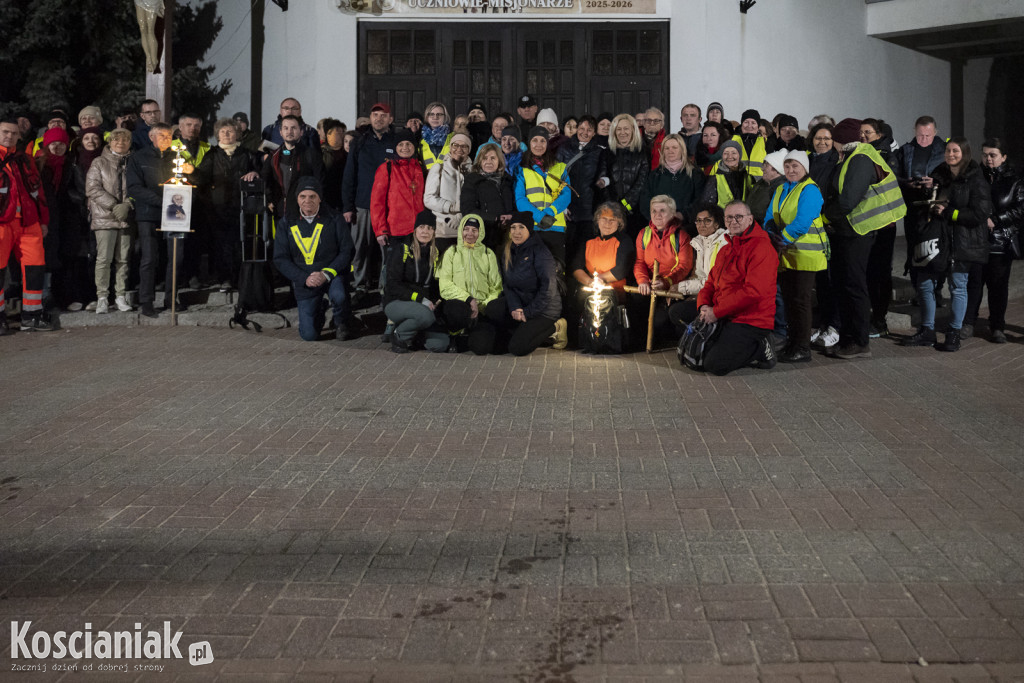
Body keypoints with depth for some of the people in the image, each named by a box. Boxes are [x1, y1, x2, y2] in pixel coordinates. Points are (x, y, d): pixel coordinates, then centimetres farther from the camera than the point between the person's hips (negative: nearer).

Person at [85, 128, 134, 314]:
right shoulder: (99, 163, 5)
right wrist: (114, 206, -12)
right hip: (104, 218, -2)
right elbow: (92, 189, -3)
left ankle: (120, 296, 12)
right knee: (104, 258, -6)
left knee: (123, 259, 5)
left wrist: (127, 205, -10)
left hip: (126, 218, 2)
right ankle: (102, 297, 0)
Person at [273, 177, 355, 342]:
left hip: (332, 275, -2)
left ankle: (342, 324, -1)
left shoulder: (334, 219, -4)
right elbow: (280, 260, -1)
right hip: (304, 282, 2)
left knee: (339, 296, -37)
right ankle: (319, 311, 31)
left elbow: (346, 251, -7)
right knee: (308, 335, -6)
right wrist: (305, 278, -16)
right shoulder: (287, 225, 1)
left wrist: (326, 274, -21)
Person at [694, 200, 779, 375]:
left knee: (714, 365, -21)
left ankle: (761, 349, 1)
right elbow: (711, 283, 18)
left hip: (750, 321, -9)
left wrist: (716, 312, -20)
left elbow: (753, 291, -23)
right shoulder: (724, 250, 18)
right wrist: (704, 306, -6)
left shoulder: (761, 248, -13)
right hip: (722, 318, 9)